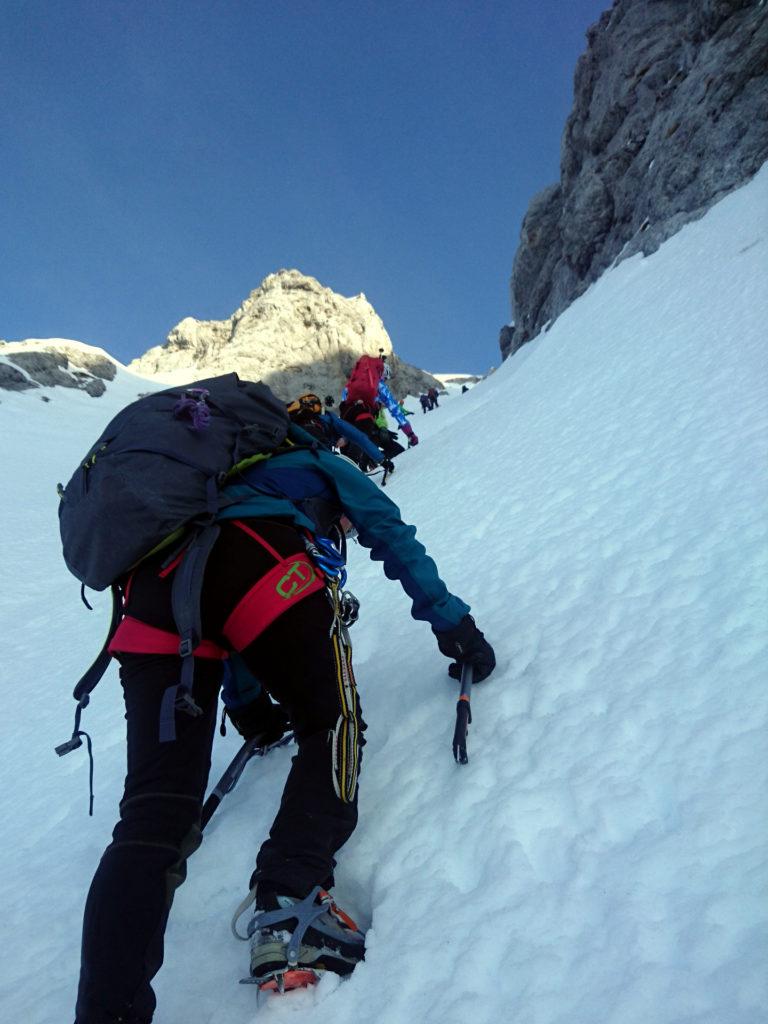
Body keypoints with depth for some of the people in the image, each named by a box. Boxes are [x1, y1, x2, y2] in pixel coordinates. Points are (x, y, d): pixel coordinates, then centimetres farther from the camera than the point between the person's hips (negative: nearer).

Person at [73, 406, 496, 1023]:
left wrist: (250, 706, 52)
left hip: (150, 581, 6)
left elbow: (213, 608, 46)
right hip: (258, 560, -5)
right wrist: (455, 627, 30)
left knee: (154, 810, 3)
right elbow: (397, 543, 25)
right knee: (330, 725, 11)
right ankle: (288, 906, -8)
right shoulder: (321, 464, 34)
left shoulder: (227, 473, 46)